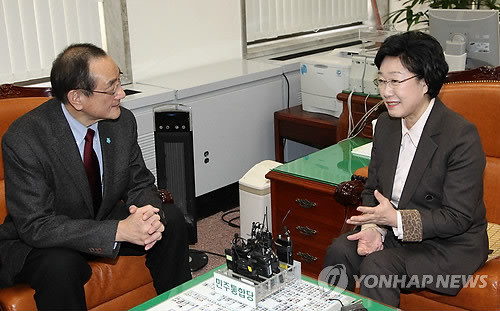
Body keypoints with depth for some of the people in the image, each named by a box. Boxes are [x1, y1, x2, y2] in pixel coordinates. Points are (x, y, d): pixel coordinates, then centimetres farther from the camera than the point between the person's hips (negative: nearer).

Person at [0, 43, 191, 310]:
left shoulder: (122, 121, -11)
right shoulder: (24, 140, -27)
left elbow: (141, 184, 0)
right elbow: (35, 226, -28)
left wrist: (149, 213, -26)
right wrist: (118, 230, -36)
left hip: (104, 219, 6)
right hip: (37, 239, -5)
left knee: (171, 219, -12)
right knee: (61, 265, -37)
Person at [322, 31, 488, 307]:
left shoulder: (462, 136, -21)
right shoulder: (385, 124, 2)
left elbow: (458, 218, -20)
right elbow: (372, 189, 8)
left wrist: (396, 219, -29)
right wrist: (372, 227, -12)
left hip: (449, 244, -6)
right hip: (395, 232, 6)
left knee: (378, 266, -28)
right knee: (339, 251, -17)